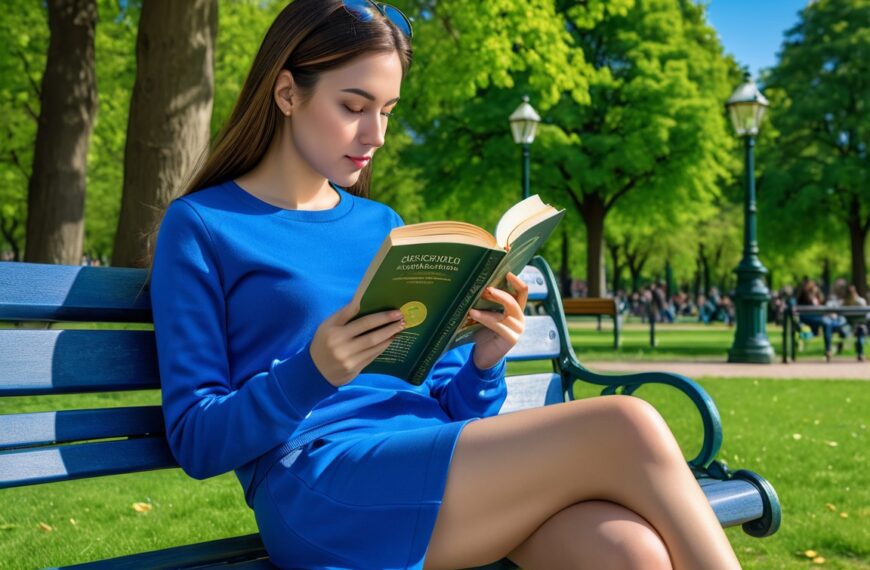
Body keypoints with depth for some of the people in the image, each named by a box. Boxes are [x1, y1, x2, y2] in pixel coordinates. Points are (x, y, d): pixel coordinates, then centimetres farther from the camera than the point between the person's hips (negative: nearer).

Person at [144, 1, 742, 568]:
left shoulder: (384, 227, 19)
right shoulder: (200, 226, 4)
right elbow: (196, 441, -1)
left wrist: (484, 361, -3)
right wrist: (313, 372, -18)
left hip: (440, 478, 5)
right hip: (319, 494, -5)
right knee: (626, 429, -21)